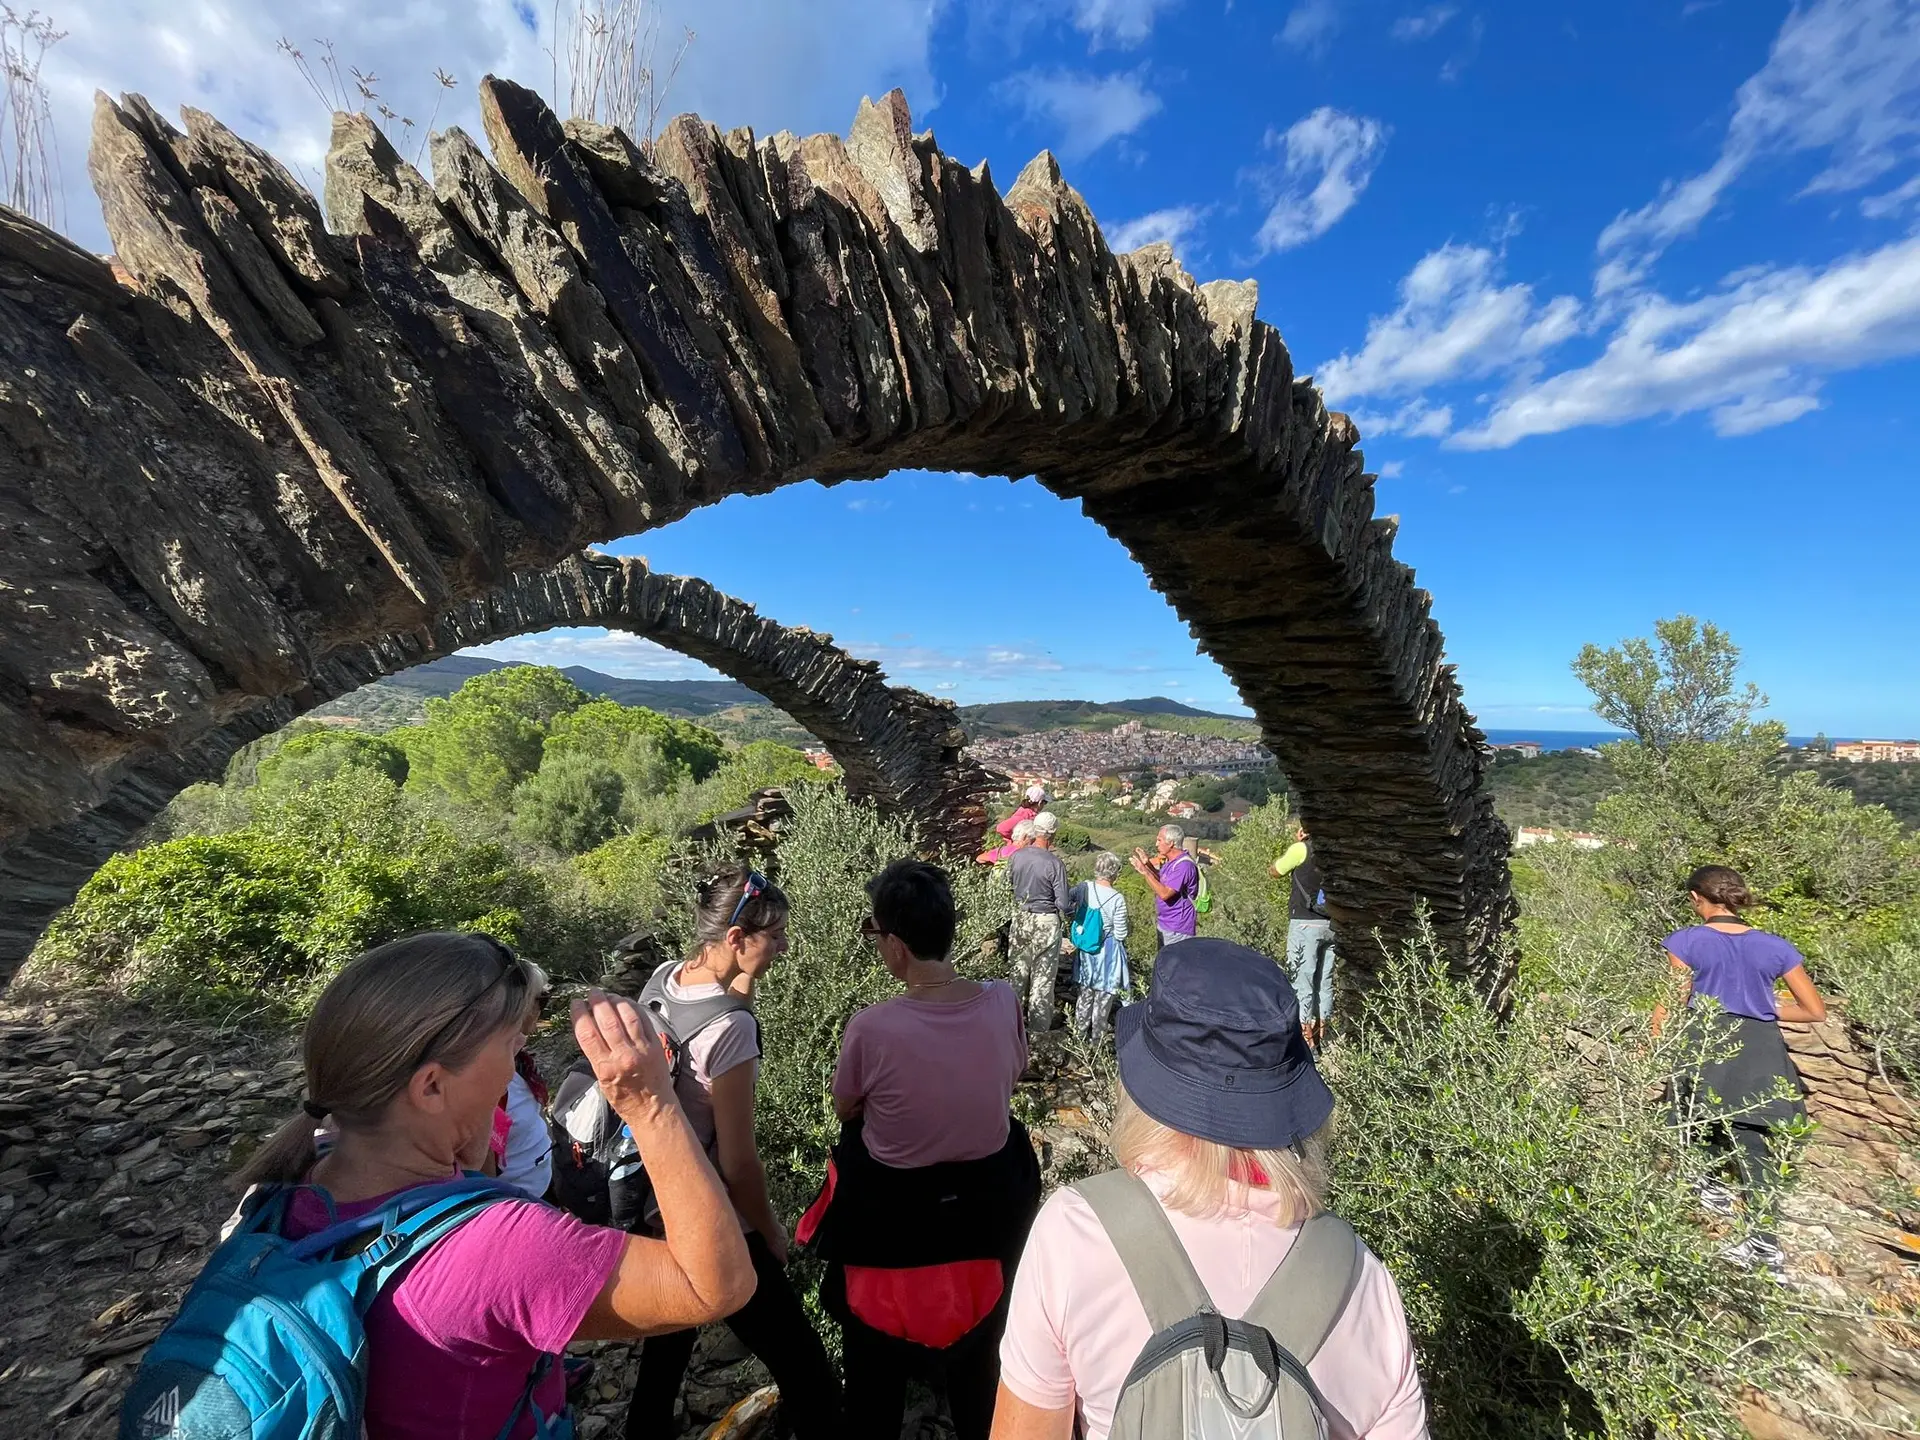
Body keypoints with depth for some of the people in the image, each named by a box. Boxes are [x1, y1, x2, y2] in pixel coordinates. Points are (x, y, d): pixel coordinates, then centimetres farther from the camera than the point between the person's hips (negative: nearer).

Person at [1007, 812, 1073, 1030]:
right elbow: (1063, 903, -20)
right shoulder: (1055, 863, -23)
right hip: (1045, 923, -4)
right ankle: (1038, 1027, 22)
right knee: (1043, 976, 11)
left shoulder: (1017, 855, -9)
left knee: (1019, 970, 21)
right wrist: (1070, 910, 2)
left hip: (1020, 919, 5)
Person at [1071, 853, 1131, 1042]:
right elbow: (1121, 934, -16)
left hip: (1085, 949, 5)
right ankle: (1097, 1036, 28)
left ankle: (1080, 1030, 37)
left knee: (1085, 990, 22)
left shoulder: (1084, 888, -11)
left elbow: (1075, 913, 3)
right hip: (1108, 952, -5)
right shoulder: (1117, 899, -24)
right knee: (1104, 995, 15)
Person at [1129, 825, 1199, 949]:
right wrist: (1148, 864, 2)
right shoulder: (1171, 860, 6)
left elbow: (1164, 893, -29)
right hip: (1164, 923, 10)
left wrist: (1145, 872, -28)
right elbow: (1163, 881, 15)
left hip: (1177, 928, -10)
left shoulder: (1183, 865, -25)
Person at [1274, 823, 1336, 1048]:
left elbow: (1276, 870, 3)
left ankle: (1306, 1040, 3)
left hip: (1306, 923, -6)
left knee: (1302, 984, 1)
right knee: (1325, 984, 14)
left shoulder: (1302, 849, -11)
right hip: (1332, 924, 6)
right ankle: (1321, 1038, 22)